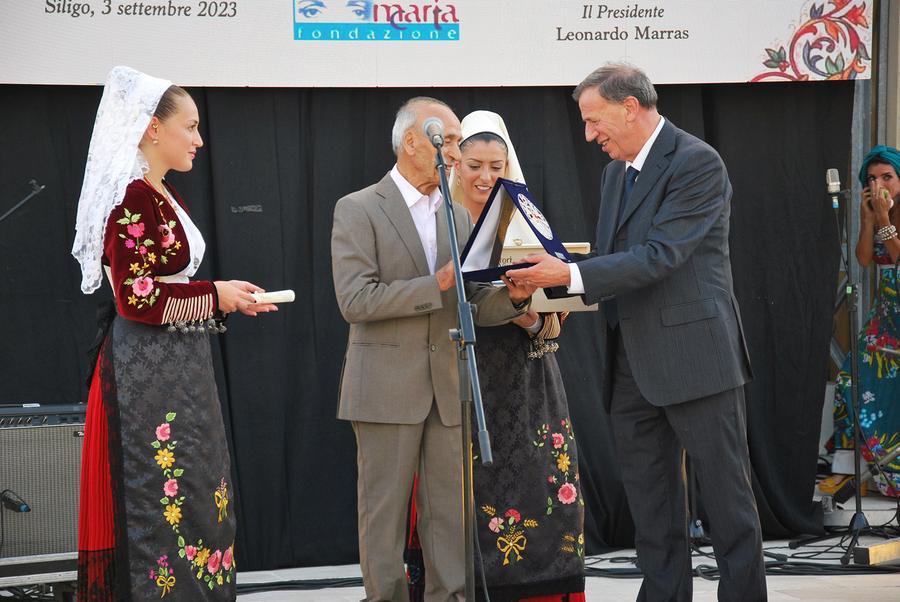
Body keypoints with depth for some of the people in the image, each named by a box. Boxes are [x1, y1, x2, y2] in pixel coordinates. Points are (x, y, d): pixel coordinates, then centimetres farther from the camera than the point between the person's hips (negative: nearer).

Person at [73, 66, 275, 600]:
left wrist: (225, 296, 6)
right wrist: (215, 295, -13)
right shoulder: (132, 199, -16)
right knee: (164, 495, -6)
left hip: (178, 367, 10)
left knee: (193, 492, 11)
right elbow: (138, 298, -21)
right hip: (150, 371, -10)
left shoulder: (163, 195, 14)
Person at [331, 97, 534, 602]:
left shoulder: (459, 216, 15)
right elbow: (355, 300, -14)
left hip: (449, 388, 5)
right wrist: (436, 284, -19)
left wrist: (513, 296, -7)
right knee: (385, 512, -1)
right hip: (388, 387, -5)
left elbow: (473, 307, 15)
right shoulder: (359, 210, -4)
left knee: (450, 512, 5)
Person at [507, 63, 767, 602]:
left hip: (694, 355, -8)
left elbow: (660, 255, -20)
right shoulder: (617, 171, 16)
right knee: (650, 500, 10)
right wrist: (565, 284, 1)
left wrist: (570, 274, -22)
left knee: (727, 492, -1)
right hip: (632, 361, 8)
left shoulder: (696, 163, -12)